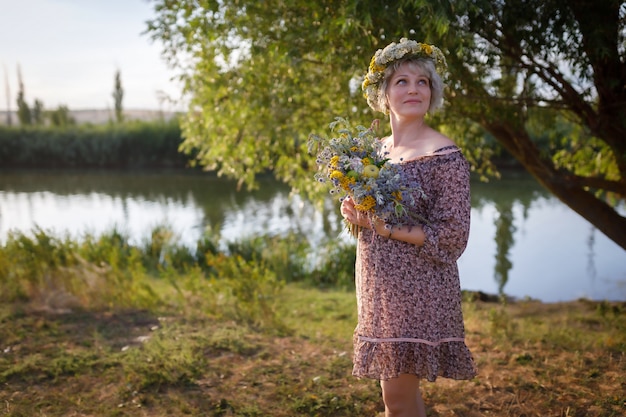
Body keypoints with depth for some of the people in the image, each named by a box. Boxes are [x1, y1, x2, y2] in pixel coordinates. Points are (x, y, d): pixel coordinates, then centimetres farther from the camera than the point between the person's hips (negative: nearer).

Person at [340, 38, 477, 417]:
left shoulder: (445, 155, -11)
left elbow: (452, 237, -14)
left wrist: (385, 228, -19)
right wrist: (355, 213, -2)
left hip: (418, 291, -6)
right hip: (379, 287, 6)